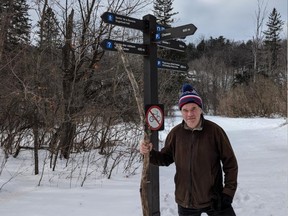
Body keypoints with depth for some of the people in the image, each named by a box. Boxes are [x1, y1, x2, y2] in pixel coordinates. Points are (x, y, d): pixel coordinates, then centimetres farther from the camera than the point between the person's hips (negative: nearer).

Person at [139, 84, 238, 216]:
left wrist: (228, 192, -6)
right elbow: (166, 158, 8)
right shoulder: (176, 133, -5)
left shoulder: (214, 130, -12)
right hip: (185, 202, 3)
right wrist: (149, 153, -11)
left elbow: (230, 163, -6)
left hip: (214, 199, -2)